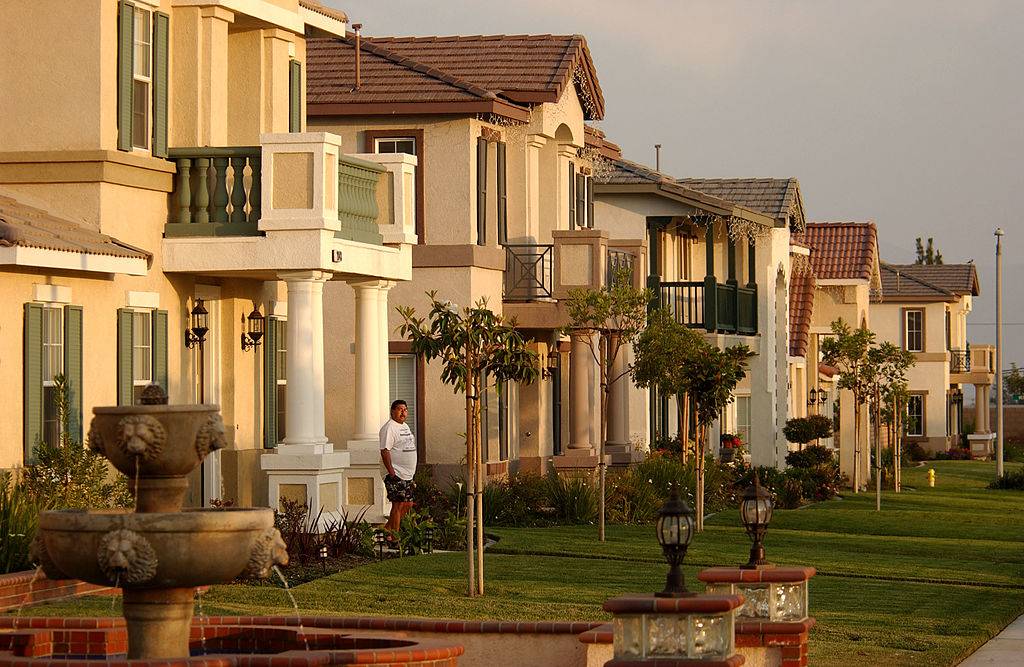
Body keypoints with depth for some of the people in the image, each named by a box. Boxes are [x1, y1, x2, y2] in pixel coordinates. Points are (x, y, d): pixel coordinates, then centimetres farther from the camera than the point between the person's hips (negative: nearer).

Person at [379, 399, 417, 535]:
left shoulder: (405, 426, 18)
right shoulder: (389, 428, -12)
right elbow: (385, 451, -19)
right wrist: (392, 472, -23)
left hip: (407, 475, 9)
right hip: (397, 476, -9)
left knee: (408, 505, 11)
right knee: (398, 505, -8)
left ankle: (388, 529, 21)